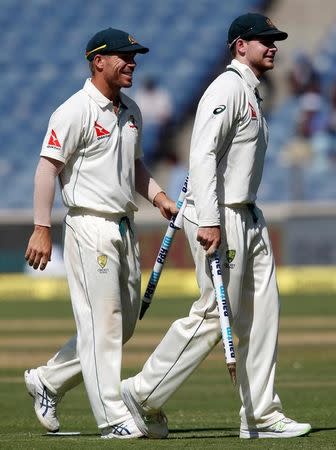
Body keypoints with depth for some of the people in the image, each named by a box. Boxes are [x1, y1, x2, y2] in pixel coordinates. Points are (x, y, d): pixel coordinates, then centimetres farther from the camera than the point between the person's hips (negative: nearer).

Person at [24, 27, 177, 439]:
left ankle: (47, 380, 26)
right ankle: (113, 417, -6)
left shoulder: (130, 111, 13)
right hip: (91, 226, -9)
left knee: (124, 323, 13)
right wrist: (41, 229, -18)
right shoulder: (76, 111, -12)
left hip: (125, 227, 9)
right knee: (102, 322, -8)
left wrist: (158, 196, 7)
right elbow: (48, 167, -13)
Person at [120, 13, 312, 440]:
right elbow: (203, 154, -22)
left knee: (261, 312, 6)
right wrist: (209, 221, -28)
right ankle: (142, 394, 1)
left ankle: (261, 415, 9)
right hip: (219, 216, -10)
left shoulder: (250, 93, 19)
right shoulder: (227, 88, -13)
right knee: (215, 315, -8)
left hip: (247, 216, 10)